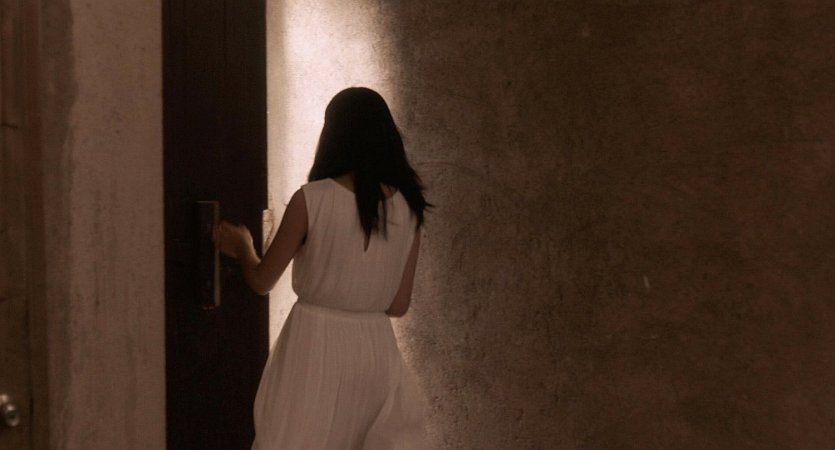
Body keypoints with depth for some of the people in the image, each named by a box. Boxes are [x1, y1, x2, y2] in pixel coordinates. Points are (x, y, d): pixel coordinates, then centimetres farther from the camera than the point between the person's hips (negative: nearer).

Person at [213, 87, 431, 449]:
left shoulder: (311, 200, -12)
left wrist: (242, 247, 18)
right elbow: (398, 305, 4)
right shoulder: (407, 208, -1)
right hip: (376, 349, 4)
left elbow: (262, 281, -2)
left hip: (315, 347, -3)